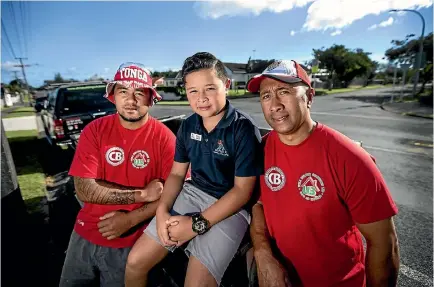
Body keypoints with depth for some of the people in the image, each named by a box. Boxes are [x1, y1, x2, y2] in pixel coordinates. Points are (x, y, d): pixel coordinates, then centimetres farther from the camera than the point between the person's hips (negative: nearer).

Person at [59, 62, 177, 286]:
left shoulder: (164, 137, -13)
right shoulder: (95, 130, -8)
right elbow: (84, 190, -14)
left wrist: (130, 220, -19)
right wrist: (142, 194, -20)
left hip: (131, 241, -2)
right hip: (86, 233, 3)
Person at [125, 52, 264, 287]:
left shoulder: (244, 130, -16)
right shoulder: (188, 126, 1)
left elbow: (242, 190, -15)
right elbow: (177, 173, 9)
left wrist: (198, 224, -16)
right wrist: (162, 210, -7)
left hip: (230, 208, -4)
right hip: (192, 193, 5)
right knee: (135, 261, 2)